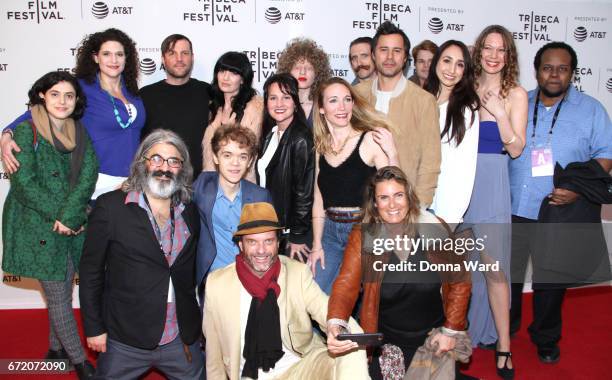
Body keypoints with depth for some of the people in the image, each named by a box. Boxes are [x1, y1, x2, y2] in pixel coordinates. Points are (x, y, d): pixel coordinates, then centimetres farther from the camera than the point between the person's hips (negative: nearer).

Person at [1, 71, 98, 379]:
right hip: (38, 227, -5)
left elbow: (88, 175, -6)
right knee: (58, 296, 4)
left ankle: (57, 348, 34)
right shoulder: (25, 131, -8)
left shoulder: (79, 131, 6)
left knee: (63, 290, 14)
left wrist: (69, 216, -17)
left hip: (74, 226, 5)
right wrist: (56, 216, -14)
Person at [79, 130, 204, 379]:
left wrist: (193, 326, 9)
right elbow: (91, 270, -4)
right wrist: (94, 328, -4)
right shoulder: (110, 206, -7)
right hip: (126, 340, -3)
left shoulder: (190, 212, 5)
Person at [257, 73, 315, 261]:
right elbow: (262, 181, 11)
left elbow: (305, 191, -17)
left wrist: (298, 237, -14)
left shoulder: (301, 139, -16)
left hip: (290, 232, -7)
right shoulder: (270, 133, 8)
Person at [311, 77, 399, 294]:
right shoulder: (321, 146, 9)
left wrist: (392, 154, -23)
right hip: (330, 230, 5)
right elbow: (319, 199, 12)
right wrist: (316, 245, 8)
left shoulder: (370, 140, -7)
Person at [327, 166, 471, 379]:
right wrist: (335, 325, -38)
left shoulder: (436, 231, -10)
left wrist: (452, 330, -6)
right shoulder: (362, 237, -12)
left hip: (434, 338, 1)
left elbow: (459, 282, -3)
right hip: (385, 342, -1)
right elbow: (346, 285, -21)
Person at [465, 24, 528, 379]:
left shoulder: (515, 93, 1)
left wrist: (499, 112, -14)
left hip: (492, 181, -3)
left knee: (493, 266, -5)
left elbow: (516, 149, -5)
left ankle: (503, 345, 8)